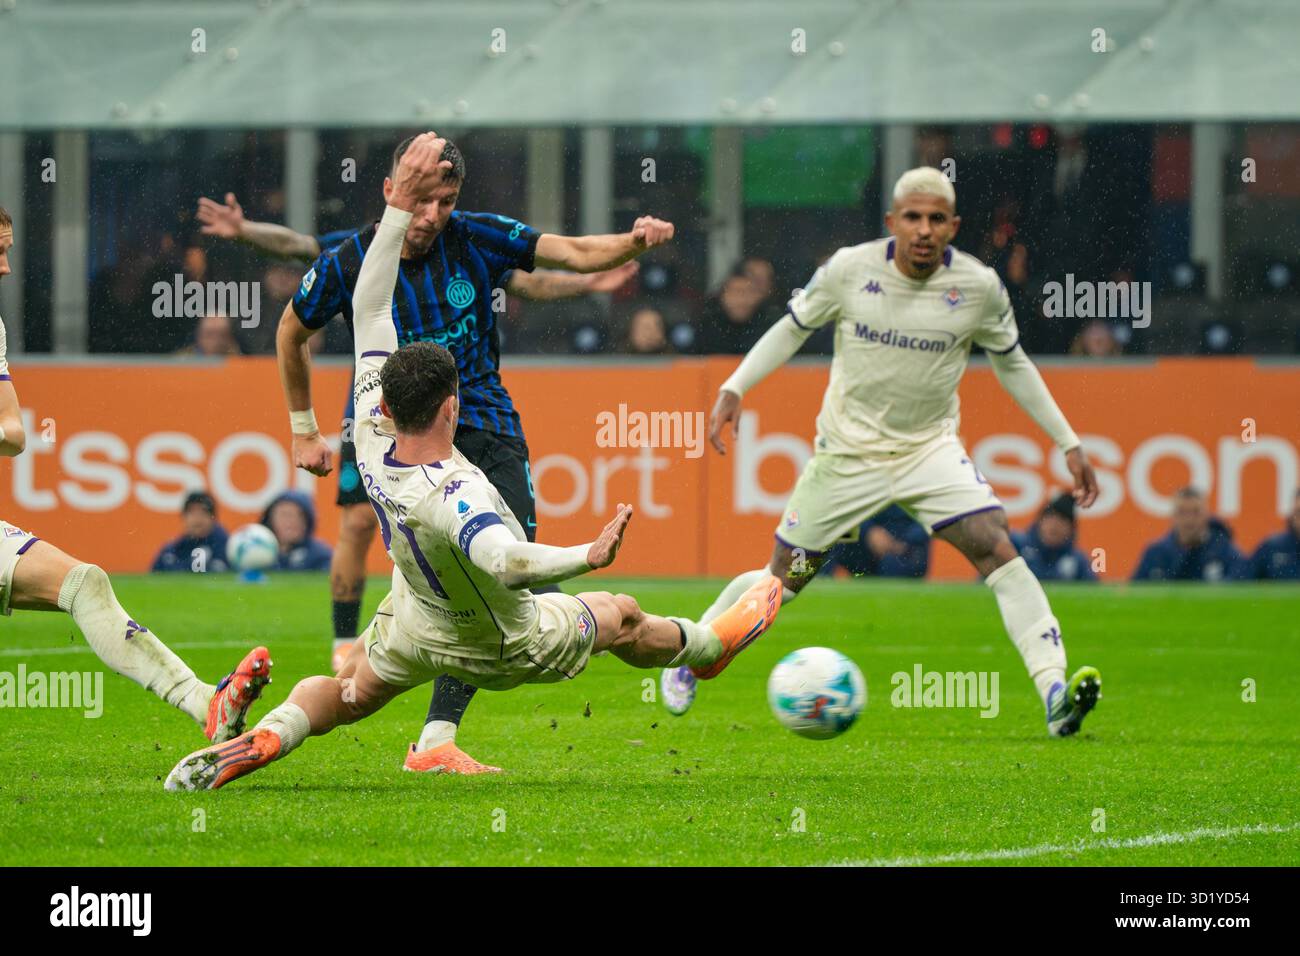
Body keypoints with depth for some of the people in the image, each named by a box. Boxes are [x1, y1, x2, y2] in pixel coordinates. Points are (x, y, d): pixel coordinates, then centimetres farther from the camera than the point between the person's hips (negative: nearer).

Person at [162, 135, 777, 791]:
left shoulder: (372, 440, -26)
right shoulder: (455, 494, -45)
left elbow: (369, 307, -23)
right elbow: (500, 559, -66)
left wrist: (399, 208, -26)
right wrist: (588, 557, -71)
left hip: (412, 626, 5)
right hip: (503, 650, -5)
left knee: (348, 694, 28)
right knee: (619, 616, 22)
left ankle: (261, 740, 2)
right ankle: (711, 645, 48)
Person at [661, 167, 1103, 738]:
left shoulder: (979, 287, -9)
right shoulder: (851, 270, -12)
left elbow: (1012, 364, 7)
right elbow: (793, 327, 4)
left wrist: (1069, 444, 7)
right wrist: (734, 389, -5)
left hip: (930, 449, 1)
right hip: (848, 450, -1)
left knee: (997, 550, -21)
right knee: (784, 579, 5)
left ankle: (1055, 694, -26)